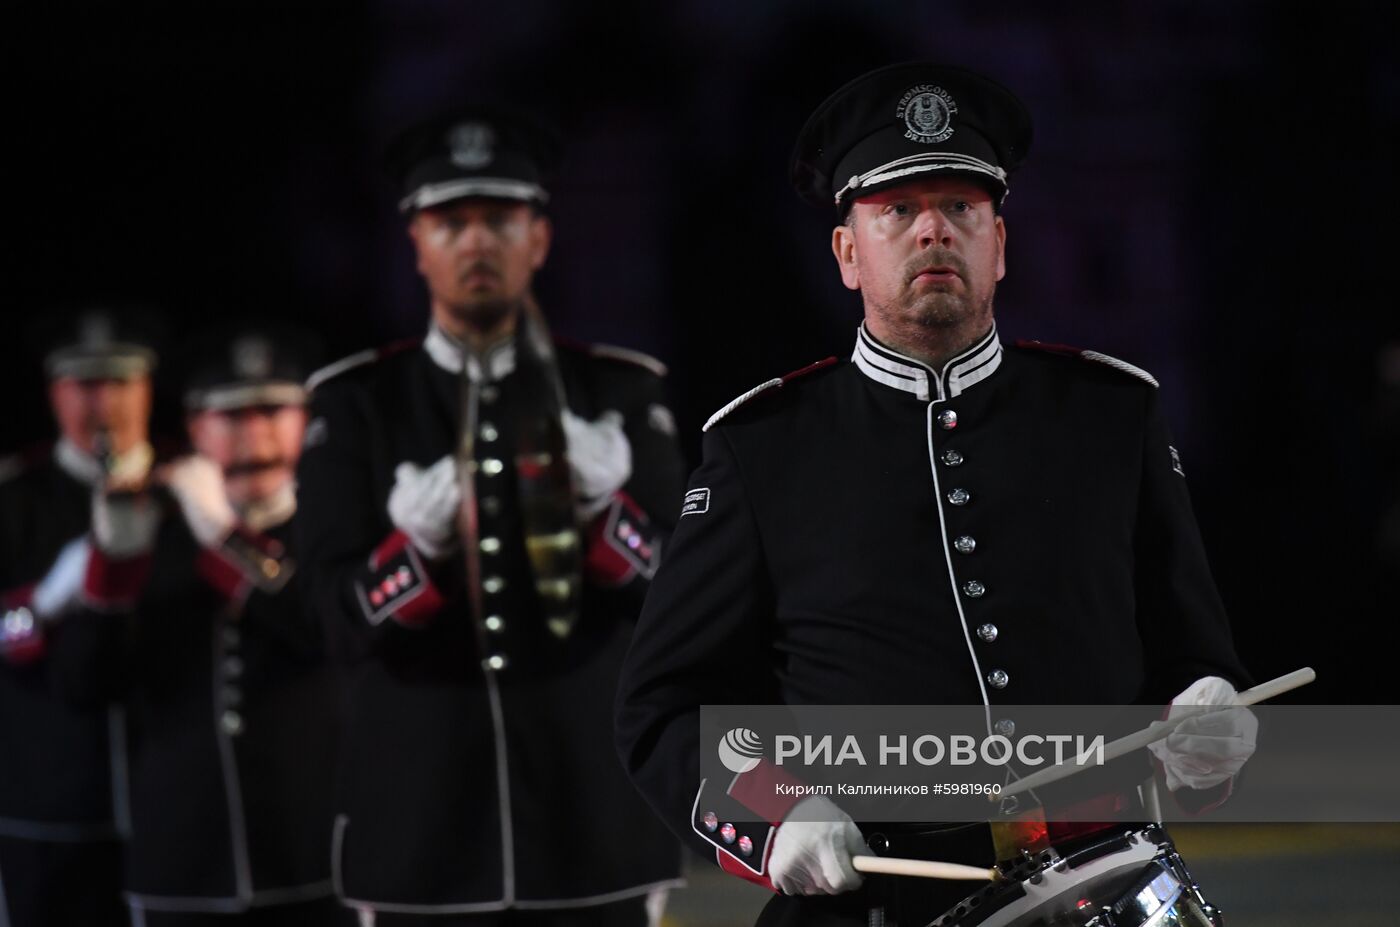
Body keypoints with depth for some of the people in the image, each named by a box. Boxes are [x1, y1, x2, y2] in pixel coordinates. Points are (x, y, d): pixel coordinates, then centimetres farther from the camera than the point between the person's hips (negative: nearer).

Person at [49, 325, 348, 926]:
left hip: (315, 872, -2)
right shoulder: (153, 541, 11)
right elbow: (83, 683, 1)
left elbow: (336, 635, -15)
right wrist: (113, 554, -11)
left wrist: (225, 535, -15)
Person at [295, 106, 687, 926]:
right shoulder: (356, 405, 4)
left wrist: (602, 509, -20)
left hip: (592, 827, 1)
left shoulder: (621, 395, 6)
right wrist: (418, 544, -24)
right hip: (424, 828, 0)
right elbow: (349, 620, -3)